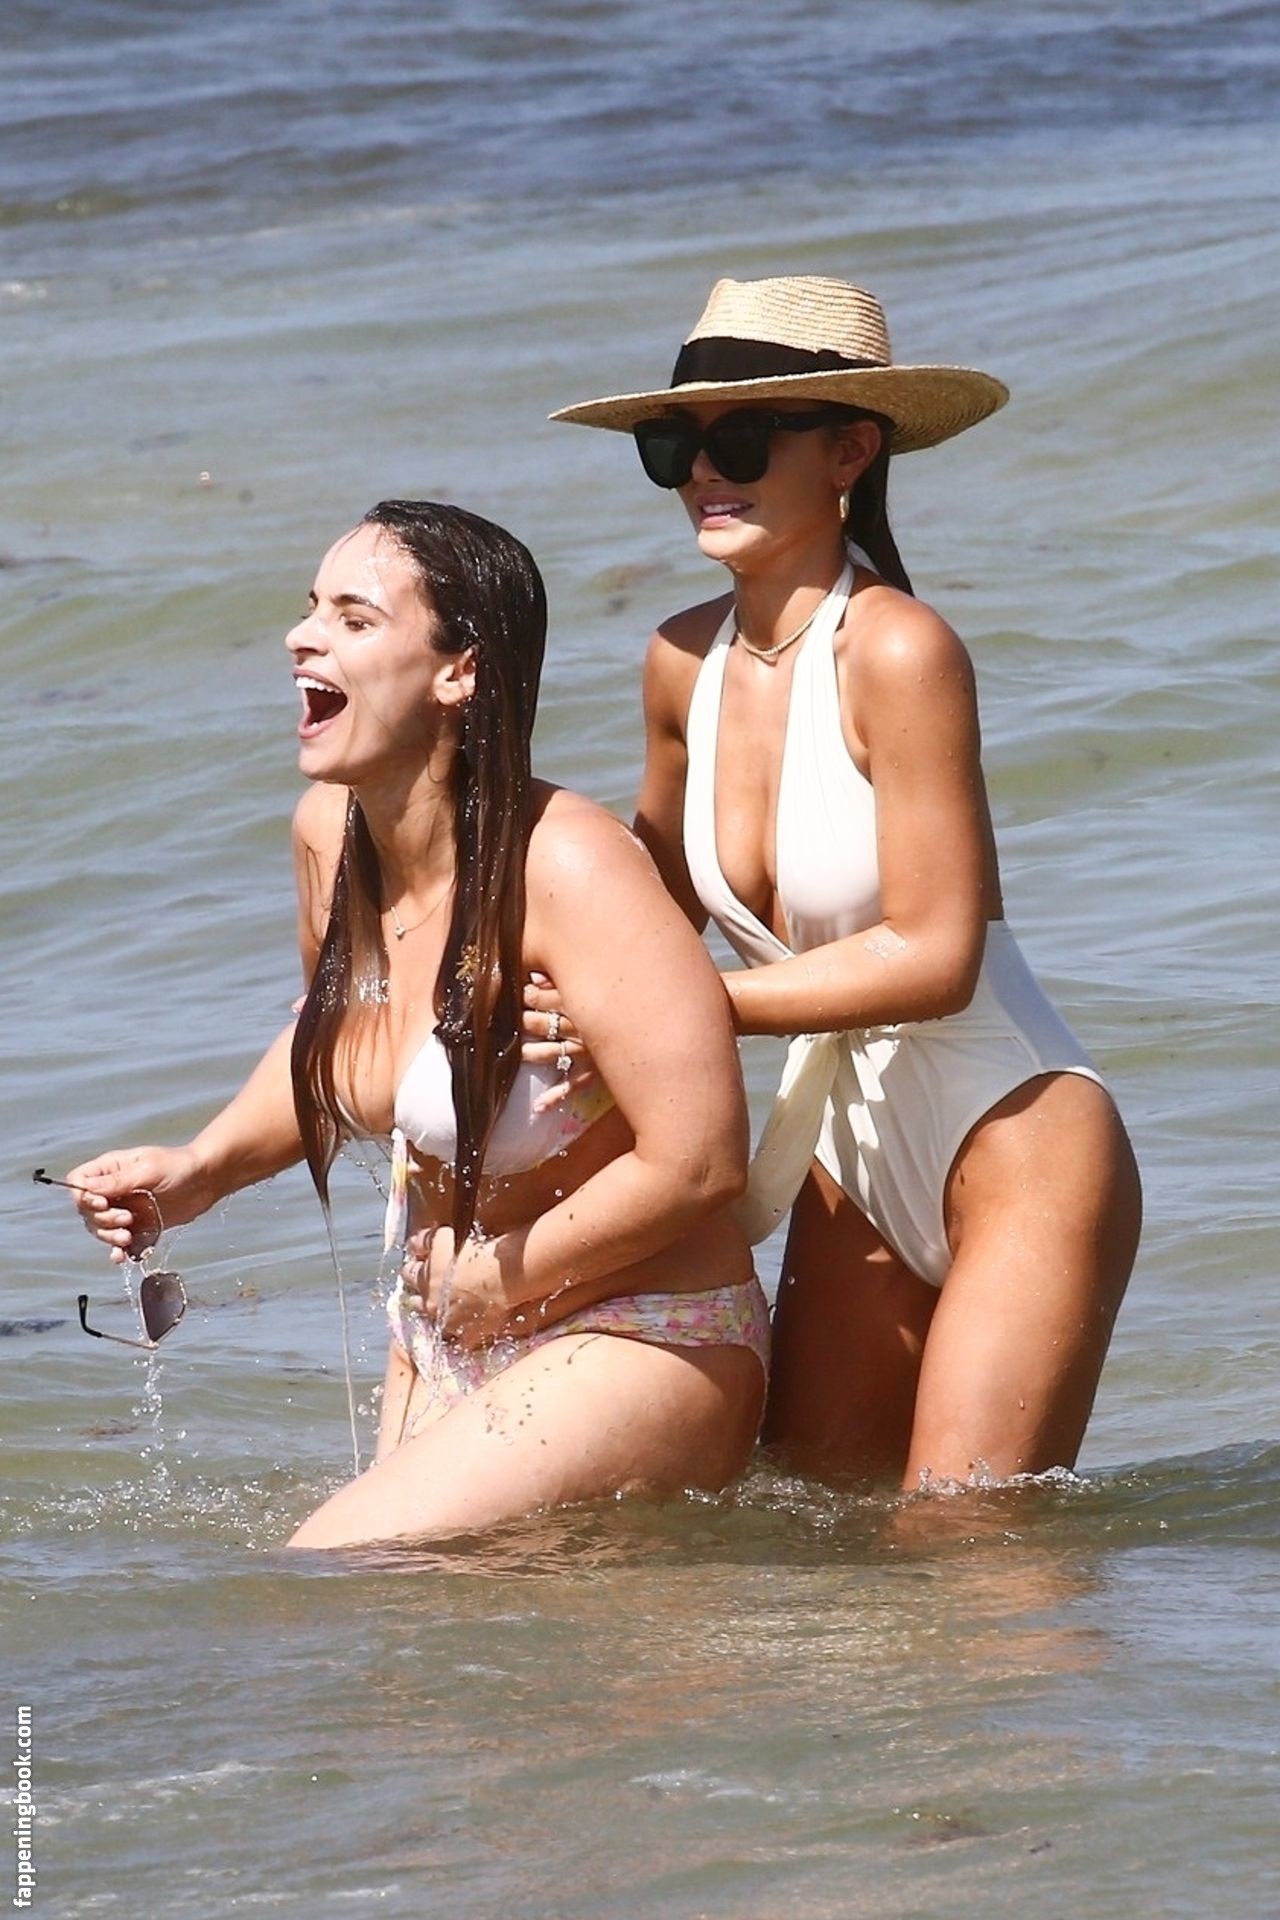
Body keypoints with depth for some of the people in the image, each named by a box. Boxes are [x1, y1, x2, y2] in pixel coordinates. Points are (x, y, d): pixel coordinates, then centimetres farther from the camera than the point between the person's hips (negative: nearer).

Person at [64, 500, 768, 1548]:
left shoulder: (562, 867, -25)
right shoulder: (330, 832, -1)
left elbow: (697, 1165, -26)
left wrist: (496, 1281, -15)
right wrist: (198, 1171, 5)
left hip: (637, 1348, -8)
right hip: (447, 1351, 8)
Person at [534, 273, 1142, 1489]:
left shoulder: (895, 651, -20)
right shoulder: (684, 663, 1)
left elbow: (934, 957, -21)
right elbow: (664, 911, 19)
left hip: (1015, 1146, -7)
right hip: (853, 1158, 7)